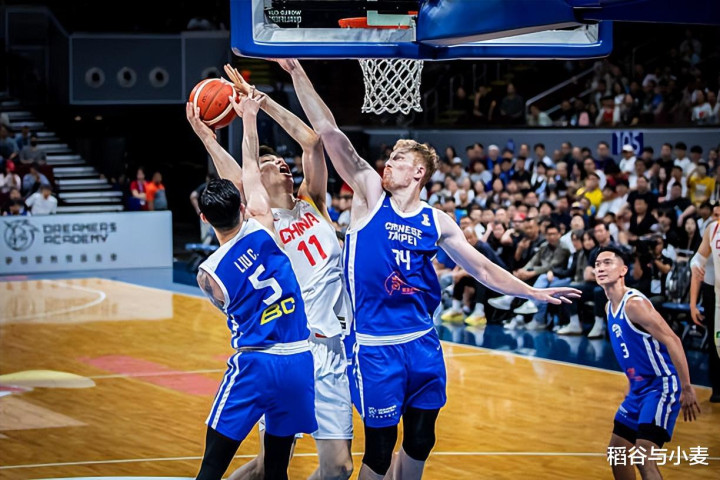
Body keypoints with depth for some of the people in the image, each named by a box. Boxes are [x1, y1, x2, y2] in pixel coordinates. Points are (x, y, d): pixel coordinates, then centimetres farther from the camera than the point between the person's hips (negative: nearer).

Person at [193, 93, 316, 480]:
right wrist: (249, 116, 23)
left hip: (253, 364, -3)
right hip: (299, 361, 3)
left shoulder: (208, 274, -4)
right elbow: (250, 167, 12)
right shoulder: (261, 227, -1)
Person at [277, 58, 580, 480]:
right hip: (376, 345, -4)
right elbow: (329, 133, -9)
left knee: (420, 440, 11)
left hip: (423, 342, 4)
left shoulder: (438, 222, 8)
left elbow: (482, 269, 16)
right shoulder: (370, 196, -1)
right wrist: (296, 71, -15)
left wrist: (534, 293, 11)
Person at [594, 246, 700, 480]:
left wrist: (687, 389, -25)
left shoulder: (634, 303, -19)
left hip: (661, 386, -10)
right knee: (617, 452, 17)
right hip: (639, 388, 10)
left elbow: (672, 341, -23)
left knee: (644, 459, -20)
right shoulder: (609, 307, 10)